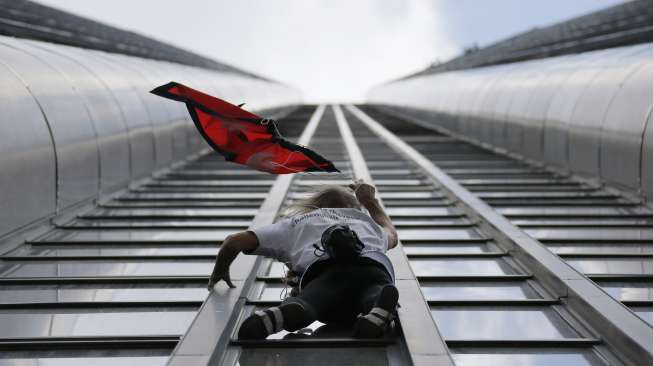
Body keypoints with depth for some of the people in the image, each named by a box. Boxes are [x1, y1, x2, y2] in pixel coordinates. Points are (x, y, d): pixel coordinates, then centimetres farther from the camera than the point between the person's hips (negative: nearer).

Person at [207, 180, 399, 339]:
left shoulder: (296, 222, 38)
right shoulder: (365, 220, 45)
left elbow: (234, 241, 30)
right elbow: (391, 236, 70)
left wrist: (219, 272, 48)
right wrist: (371, 201, 83)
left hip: (326, 269, -2)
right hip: (374, 264, 2)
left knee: (301, 304, -28)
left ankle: (274, 317, -62)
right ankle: (379, 308, -63)